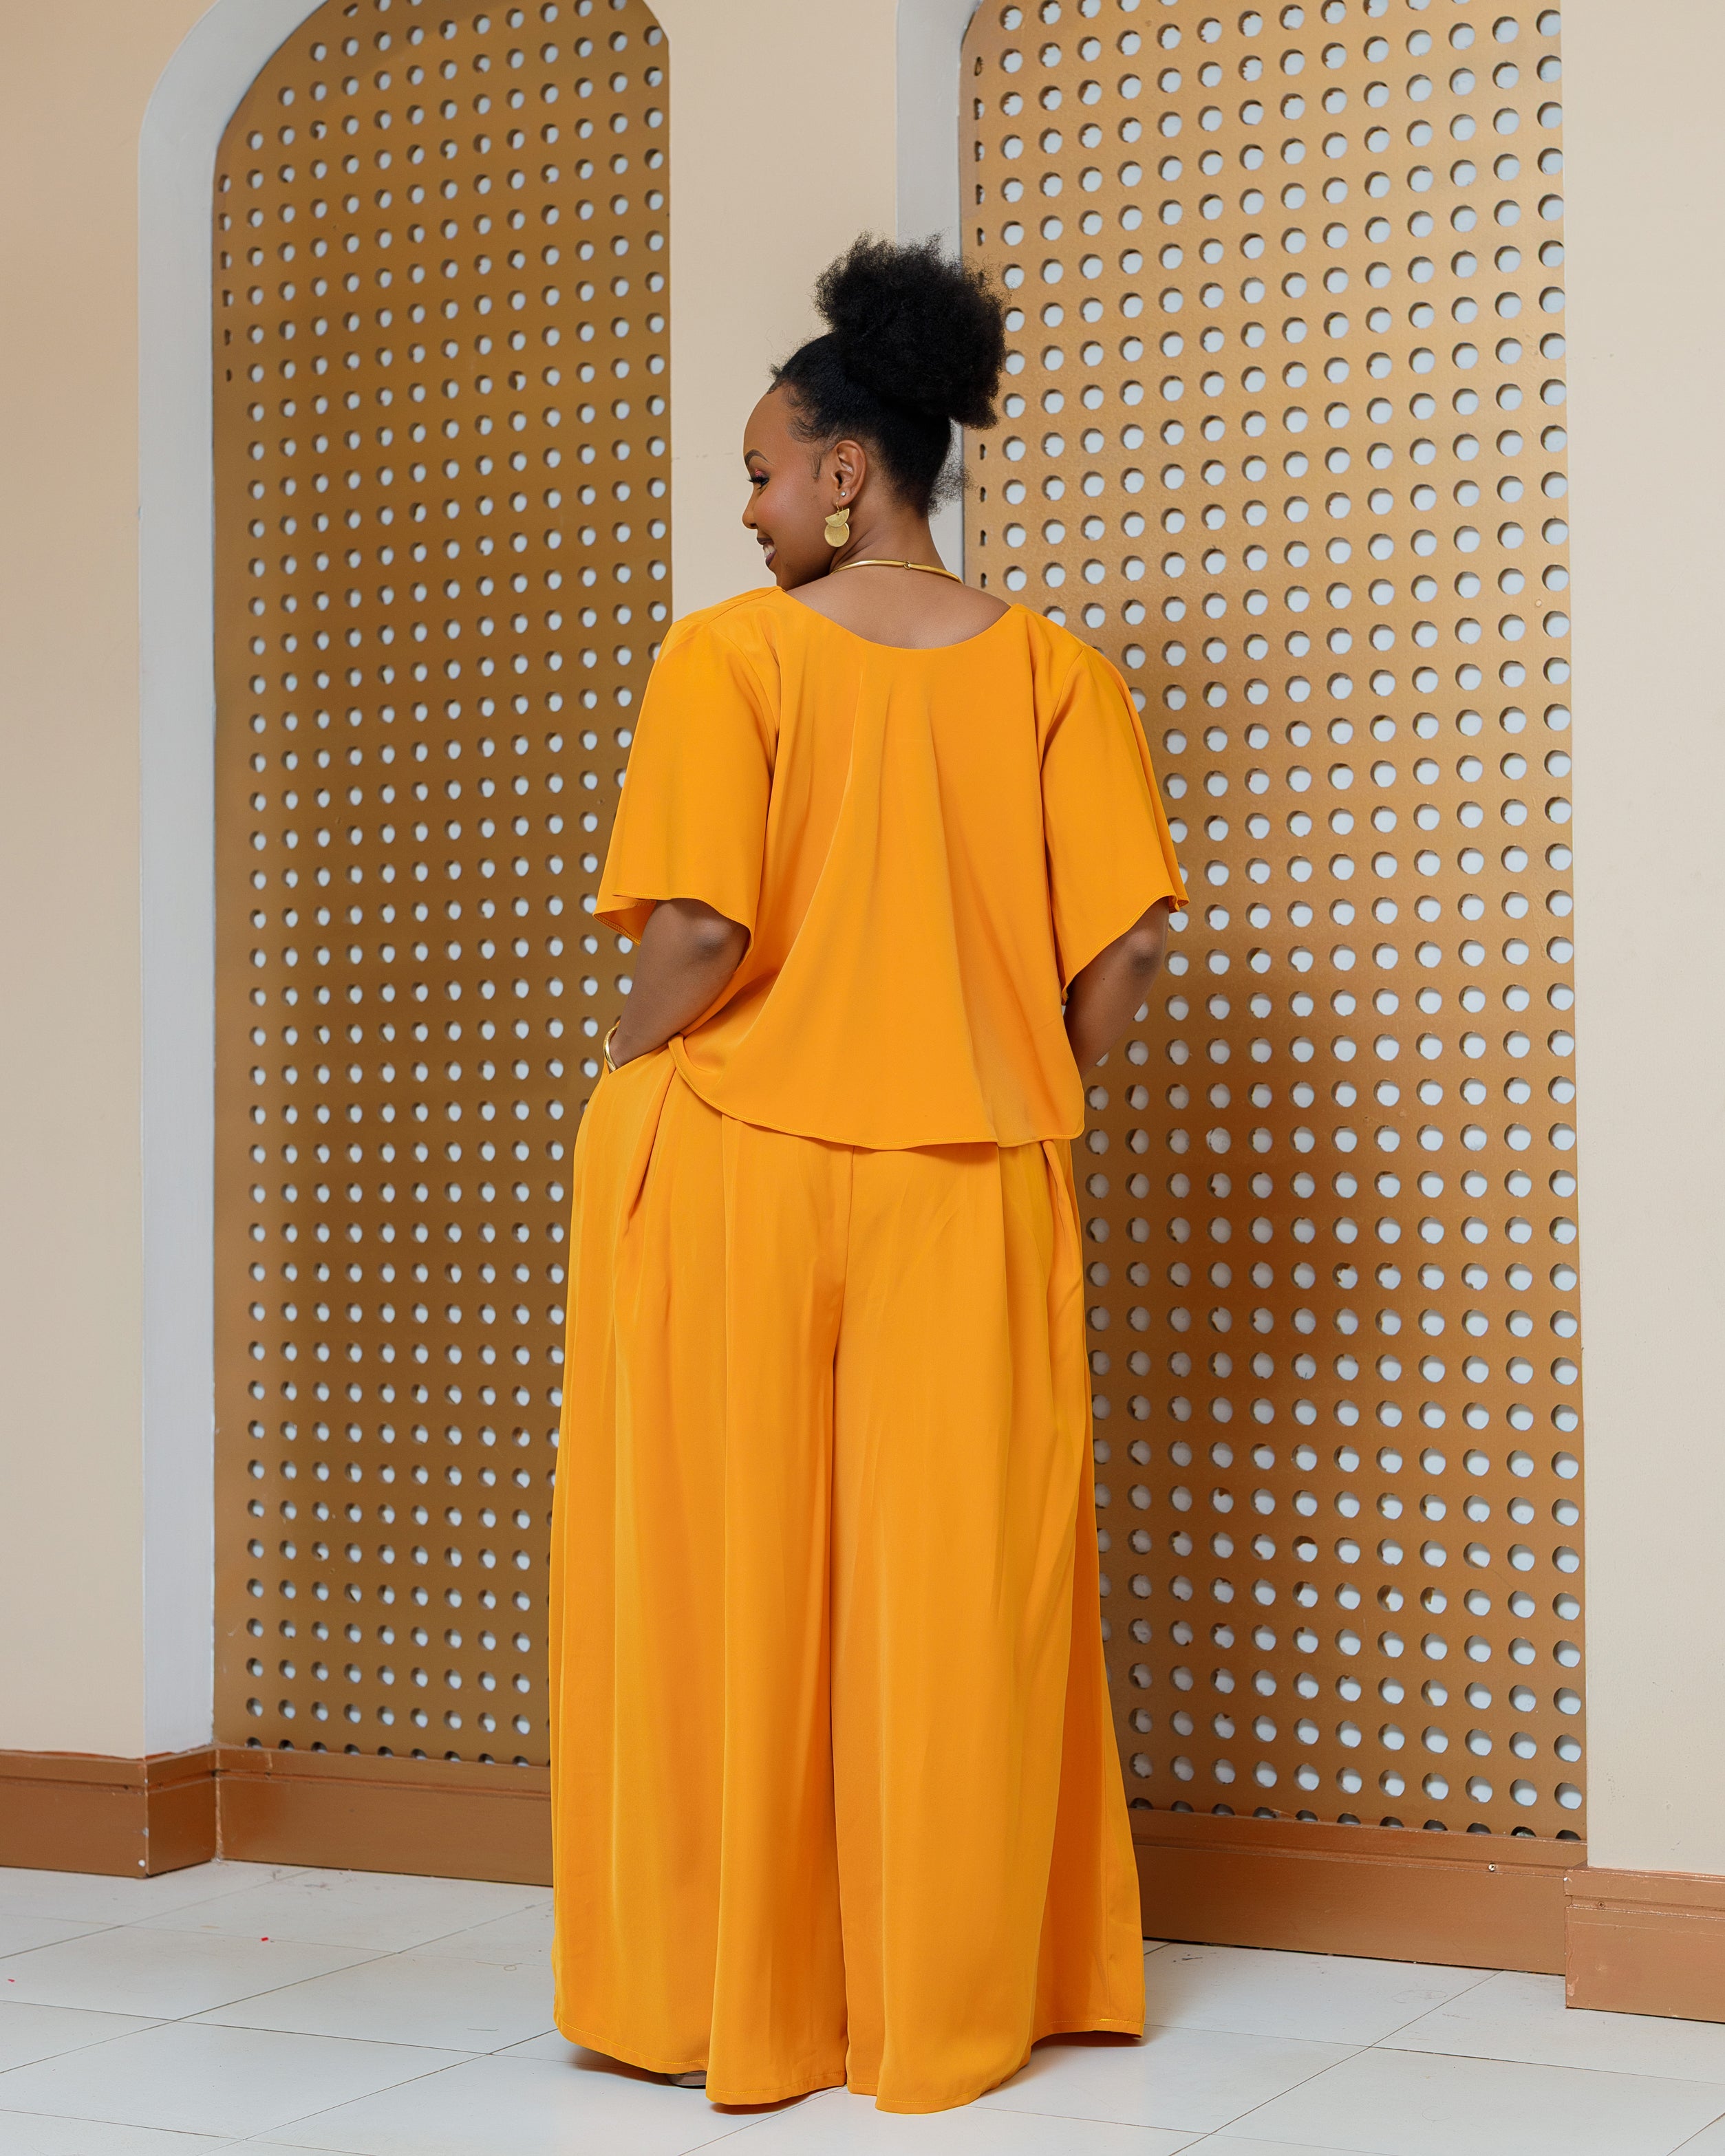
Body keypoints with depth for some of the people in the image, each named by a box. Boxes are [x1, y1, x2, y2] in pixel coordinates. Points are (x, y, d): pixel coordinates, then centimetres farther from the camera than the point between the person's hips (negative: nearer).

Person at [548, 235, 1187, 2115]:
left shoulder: (730, 654, -8)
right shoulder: (1050, 668, 2)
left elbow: (701, 931, -17)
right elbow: (1127, 935, -5)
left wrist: (627, 1074, 1)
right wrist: (1019, 1102, 8)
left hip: (736, 1166, -2)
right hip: (973, 1188, 3)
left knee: (734, 1577, 8)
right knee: (959, 1585, 10)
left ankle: (732, 1998, 16)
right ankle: (955, 2001, 18)